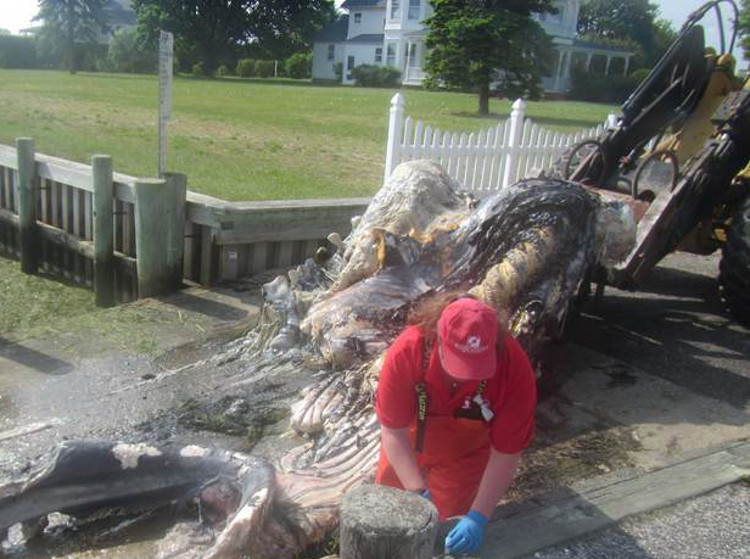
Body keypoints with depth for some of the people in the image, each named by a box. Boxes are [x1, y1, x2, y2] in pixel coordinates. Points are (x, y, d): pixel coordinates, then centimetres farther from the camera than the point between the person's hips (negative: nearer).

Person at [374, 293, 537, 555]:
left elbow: (505, 453, -26)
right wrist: (417, 492, -37)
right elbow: (393, 432, -28)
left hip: (466, 454, -1)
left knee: (452, 529, 12)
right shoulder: (406, 351, -37)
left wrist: (478, 517, -31)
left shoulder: (515, 369, -35)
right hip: (407, 448, 1)